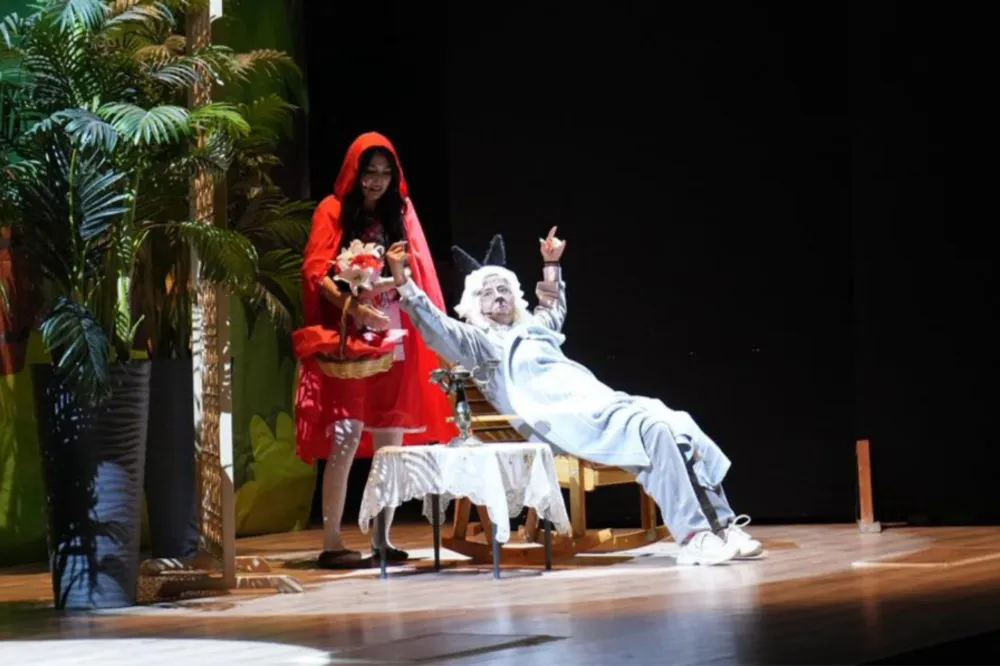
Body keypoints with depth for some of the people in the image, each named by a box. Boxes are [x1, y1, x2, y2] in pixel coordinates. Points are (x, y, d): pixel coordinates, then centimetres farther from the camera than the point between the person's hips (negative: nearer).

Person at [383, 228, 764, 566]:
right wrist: (402, 280, -11)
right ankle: (692, 537, -36)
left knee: (679, 428, -15)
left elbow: (554, 309, 56)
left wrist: (551, 266, 53)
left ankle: (721, 524, -19)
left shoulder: (533, 328, 34)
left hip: (598, 402, 8)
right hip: (561, 418, -8)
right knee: (653, 430, -30)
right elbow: (435, 327, -3)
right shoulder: (478, 341, 12)